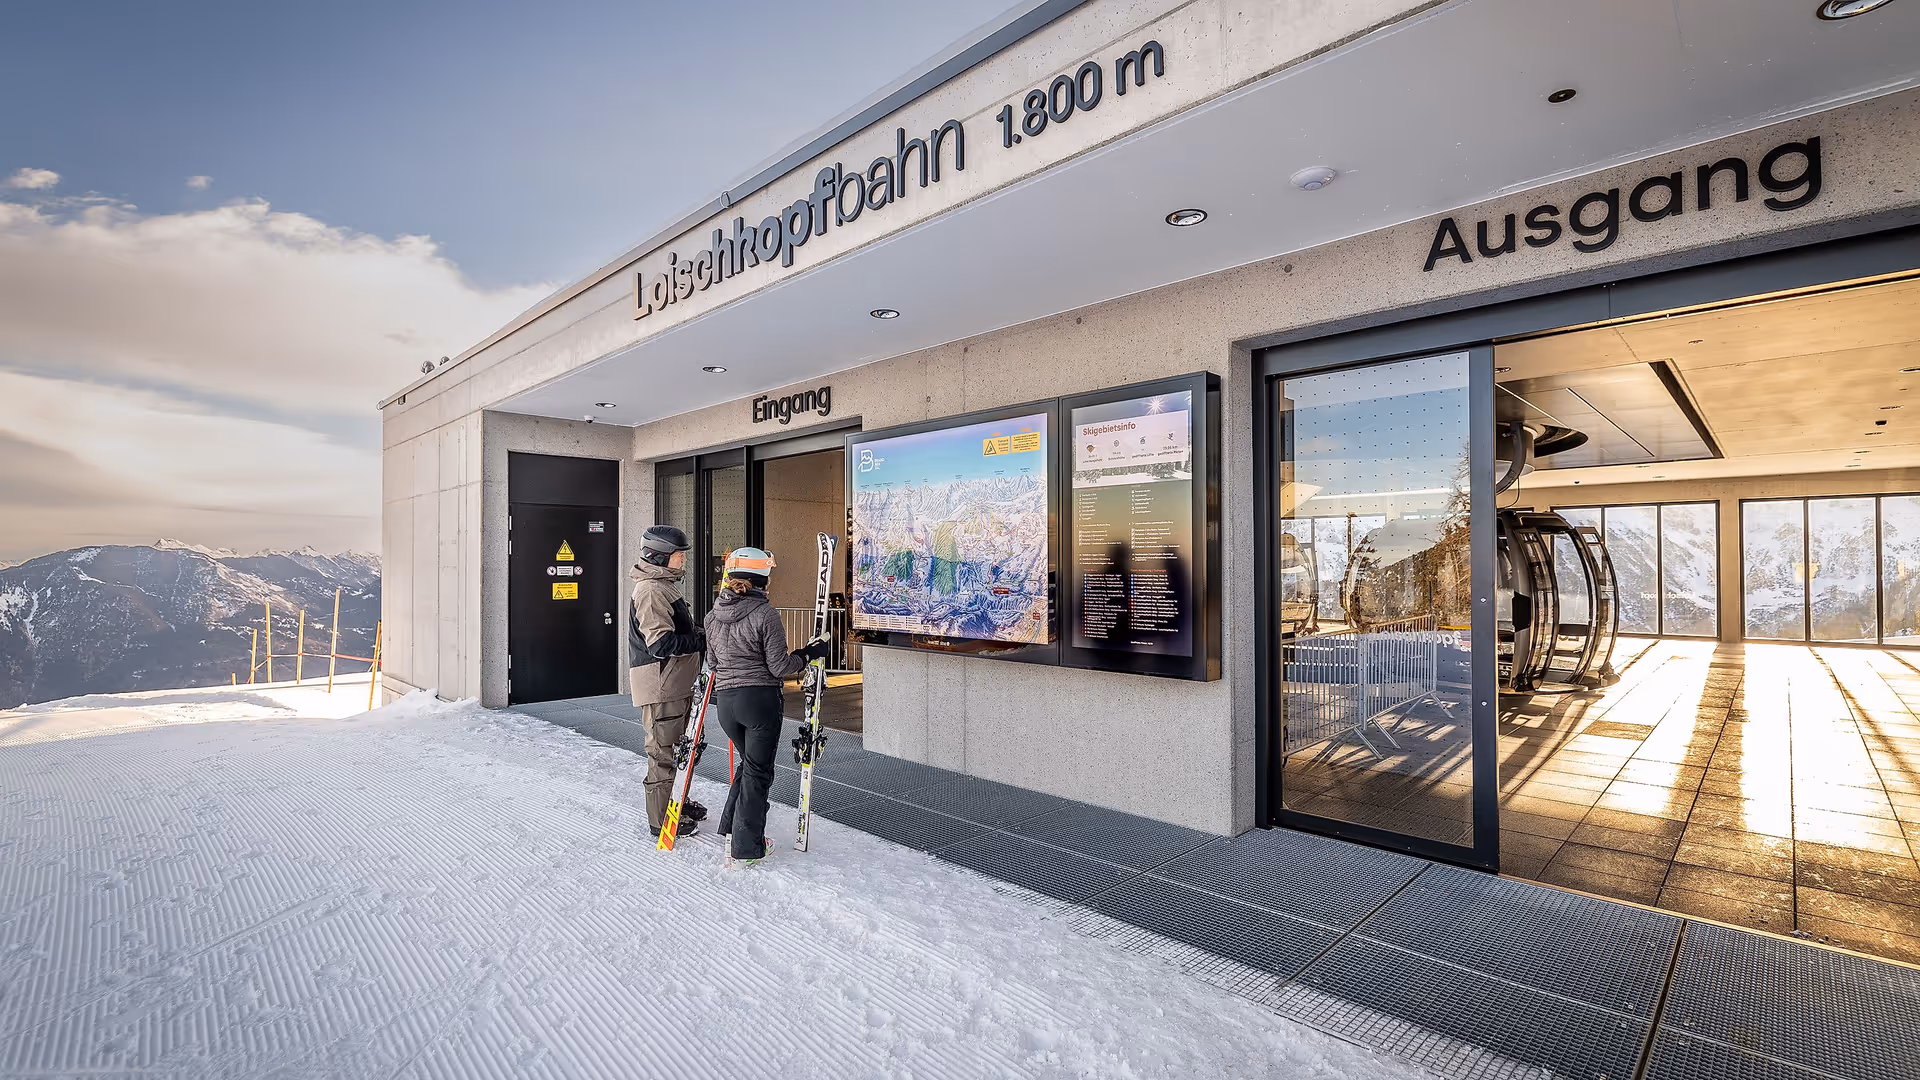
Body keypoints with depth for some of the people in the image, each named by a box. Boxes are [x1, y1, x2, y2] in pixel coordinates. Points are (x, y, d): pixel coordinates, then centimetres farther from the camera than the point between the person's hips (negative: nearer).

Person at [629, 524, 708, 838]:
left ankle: (673, 803, 37)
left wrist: (703, 635, 8)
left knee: (674, 747, 22)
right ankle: (660, 820, 11)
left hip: (675, 683, 11)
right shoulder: (651, 590, -18)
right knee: (663, 751, 0)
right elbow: (660, 643, -25)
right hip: (660, 685, -11)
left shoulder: (665, 586, 16)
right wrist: (703, 639, -25)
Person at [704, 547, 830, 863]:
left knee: (749, 762, 26)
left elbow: (712, 660, 16)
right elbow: (780, 667, -12)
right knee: (758, 771, 8)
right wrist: (809, 653, 1)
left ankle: (731, 829, 32)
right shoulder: (765, 614, -15)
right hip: (761, 699, -6)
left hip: (725, 700, 6)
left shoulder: (713, 615, 4)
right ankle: (747, 847, 15)